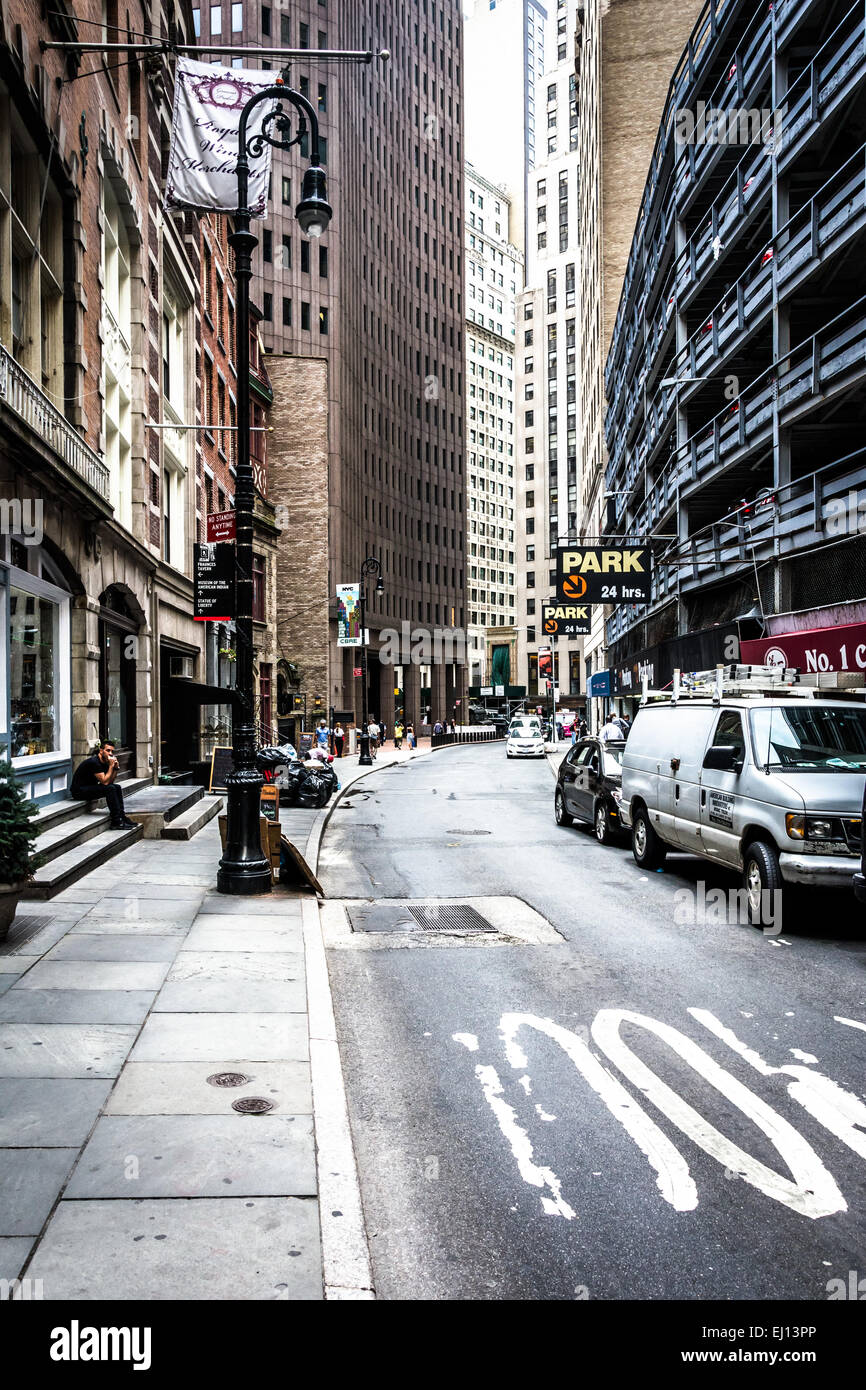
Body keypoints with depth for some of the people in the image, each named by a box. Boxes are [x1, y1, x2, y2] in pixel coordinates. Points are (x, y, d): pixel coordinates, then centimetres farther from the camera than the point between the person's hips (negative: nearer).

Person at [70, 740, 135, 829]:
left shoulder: (105, 762, 6)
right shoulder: (94, 762, -22)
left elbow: (110, 781, 7)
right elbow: (105, 782, -25)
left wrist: (116, 768, -5)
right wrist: (111, 766, -21)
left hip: (90, 787, 10)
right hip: (79, 791, -10)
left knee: (117, 788, 4)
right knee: (110, 789, -24)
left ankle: (122, 816, 3)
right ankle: (116, 822, -21)